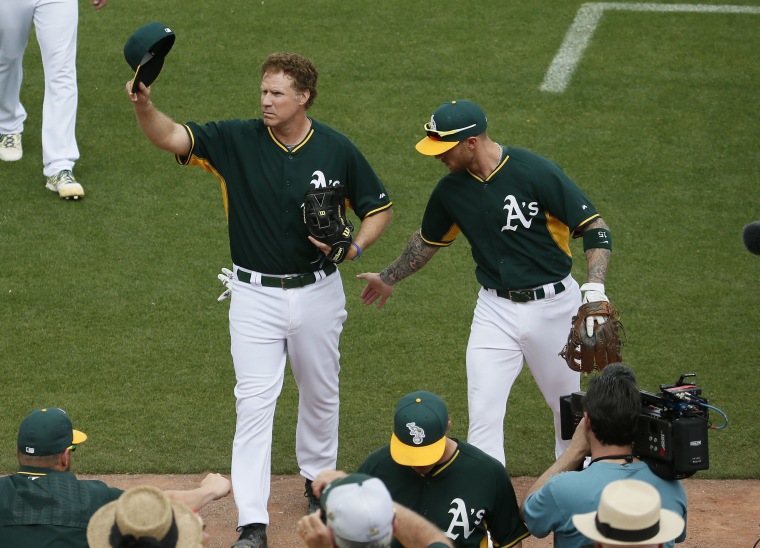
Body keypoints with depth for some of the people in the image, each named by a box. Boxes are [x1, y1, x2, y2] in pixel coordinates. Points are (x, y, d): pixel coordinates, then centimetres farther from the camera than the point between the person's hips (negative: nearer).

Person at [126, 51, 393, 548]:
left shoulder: (337, 150, -6)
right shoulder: (238, 141, -8)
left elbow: (379, 208, 5)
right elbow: (171, 137, -21)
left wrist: (355, 247, -14)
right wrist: (145, 106, -42)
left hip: (317, 292, 1)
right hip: (256, 296, -1)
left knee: (321, 393, 18)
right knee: (254, 402, -6)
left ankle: (319, 476, 44)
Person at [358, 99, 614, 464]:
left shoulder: (536, 172, -17)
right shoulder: (451, 190, 0)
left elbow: (595, 228, -16)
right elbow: (428, 241, 21)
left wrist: (594, 289, -29)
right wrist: (389, 278, 34)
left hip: (553, 306, -3)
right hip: (495, 310, 3)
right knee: (483, 413, -8)